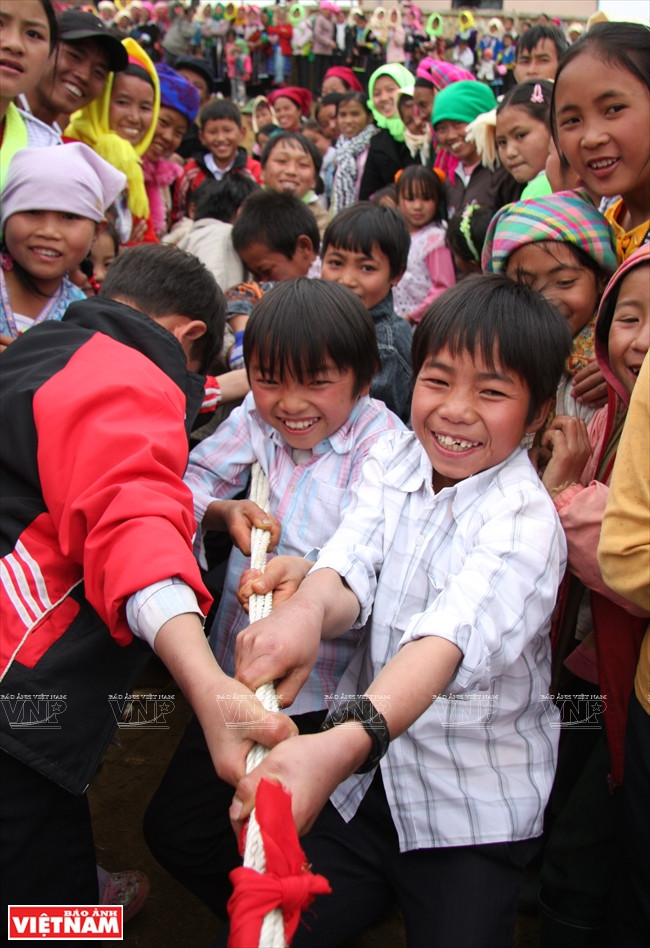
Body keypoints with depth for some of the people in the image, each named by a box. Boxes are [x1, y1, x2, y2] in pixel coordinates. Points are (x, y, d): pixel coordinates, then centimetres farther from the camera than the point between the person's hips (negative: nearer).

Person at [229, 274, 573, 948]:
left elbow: (452, 637, -37)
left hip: (474, 818, -4)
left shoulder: (526, 522, -20)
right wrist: (306, 609, -43)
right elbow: (352, 564, -18)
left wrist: (343, 744, -55)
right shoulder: (394, 458, -3)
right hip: (361, 787, 4)